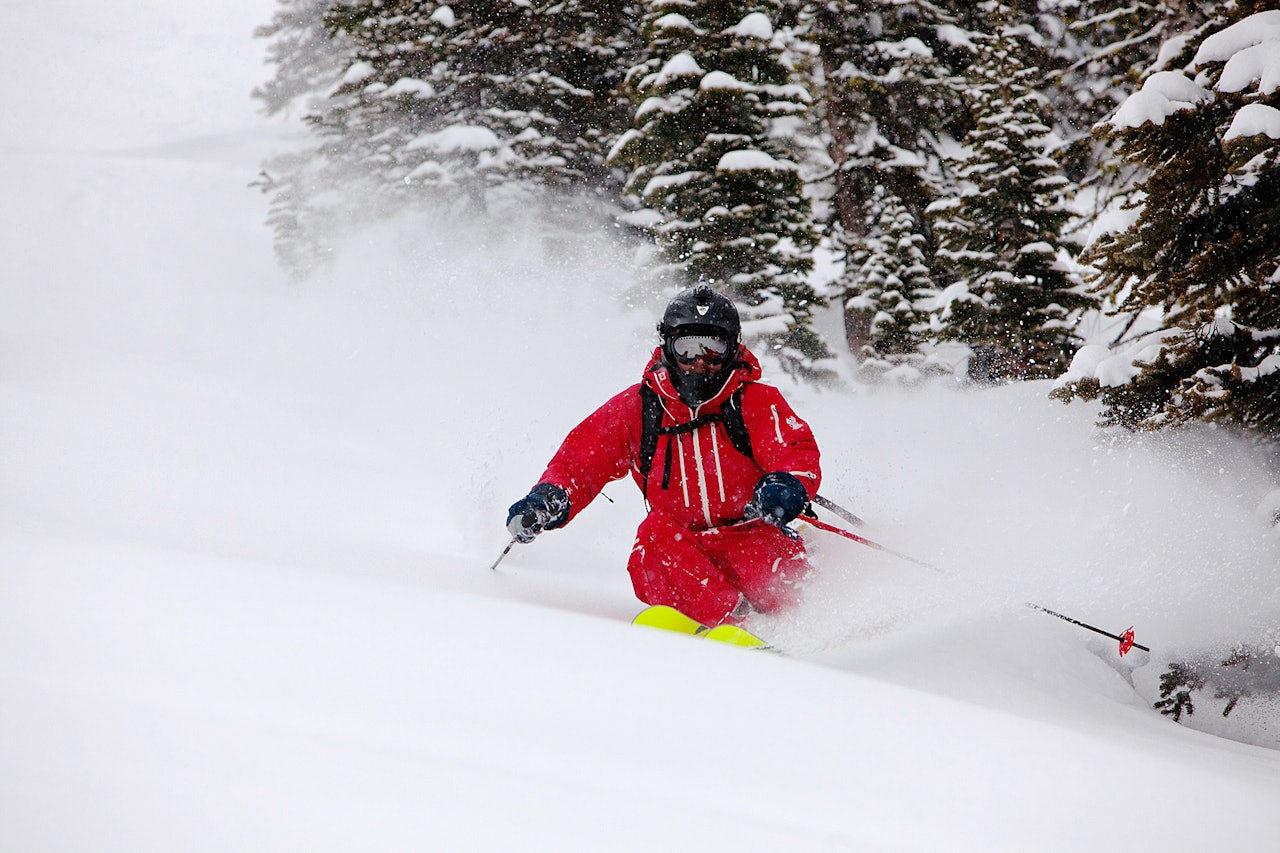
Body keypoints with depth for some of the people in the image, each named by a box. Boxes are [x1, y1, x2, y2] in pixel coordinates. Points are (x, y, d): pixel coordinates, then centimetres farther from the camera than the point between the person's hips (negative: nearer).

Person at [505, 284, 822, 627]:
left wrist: (785, 484, -36)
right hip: (682, 551, 2)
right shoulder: (636, 408, 8)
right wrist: (550, 498, -10)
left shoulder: (756, 402, 3)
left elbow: (798, 452, -11)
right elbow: (580, 459, 11)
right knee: (655, 533, -32)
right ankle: (728, 616, -47)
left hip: (753, 537, -2)